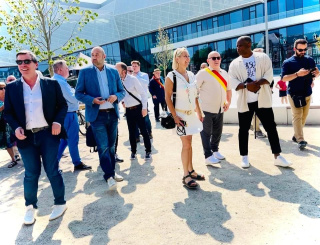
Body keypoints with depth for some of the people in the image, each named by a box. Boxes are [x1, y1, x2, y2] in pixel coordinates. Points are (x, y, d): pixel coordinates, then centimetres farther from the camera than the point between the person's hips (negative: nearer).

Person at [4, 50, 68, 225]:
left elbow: (63, 105, 5)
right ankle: (30, 207, 29)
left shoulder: (51, 84, 1)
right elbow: (8, 112, 8)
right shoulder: (12, 88, 4)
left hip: (48, 134, -1)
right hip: (26, 137, 2)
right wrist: (16, 127, -10)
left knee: (52, 171, 6)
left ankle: (60, 203, 24)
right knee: (31, 174, 10)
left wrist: (57, 122, -11)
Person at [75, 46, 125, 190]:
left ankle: (111, 172, 28)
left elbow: (122, 91, 11)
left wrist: (116, 96, -11)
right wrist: (92, 100, -17)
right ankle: (109, 176, 5)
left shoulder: (113, 71, 9)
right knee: (103, 146, -6)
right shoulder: (85, 72, 2)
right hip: (97, 115, -3)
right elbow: (78, 93, 0)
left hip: (113, 113, 3)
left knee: (111, 145, 13)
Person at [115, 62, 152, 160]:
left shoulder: (132, 79, -13)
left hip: (137, 108, -4)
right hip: (128, 110, 4)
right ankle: (133, 151, 25)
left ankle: (148, 151, 14)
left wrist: (144, 108, -16)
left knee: (143, 130, 2)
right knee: (131, 132, 11)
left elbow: (143, 93, -12)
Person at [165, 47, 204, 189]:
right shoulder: (171, 76, -10)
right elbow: (167, 97, -12)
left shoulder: (191, 75, 9)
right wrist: (174, 116, -16)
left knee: (189, 143, 12)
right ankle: (186, 176, 7)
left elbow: (195, 95, 13)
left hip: (192, 114, 6)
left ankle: (191, 171, 23)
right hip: (180, 114, -6)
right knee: (186, 145, -4)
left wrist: (199, 112, 11)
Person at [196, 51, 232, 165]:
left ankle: (215, 150, 33)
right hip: (206, 109, -6)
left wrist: (228, 102, 12)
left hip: (220, 109, 6)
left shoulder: (224, 73, 12)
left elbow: (228, 89, 22)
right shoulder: (203, 73, -8)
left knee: (218, 132, 15)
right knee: (206, 132, 0)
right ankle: (208, 156, 7)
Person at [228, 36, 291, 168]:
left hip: (262, 99, 0)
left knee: (271, 127, 3)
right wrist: (246, 86, -23)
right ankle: (244, 157, 19)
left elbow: (269, 75, -6)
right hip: (244, 101, 1)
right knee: (243, 129, 5)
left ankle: (277, 156, 15)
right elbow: (232, 82, -6)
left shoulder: (263, 57, 2)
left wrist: (257, 82, -24)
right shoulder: (234, 63, 3)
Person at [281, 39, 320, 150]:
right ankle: (300, 140, -13)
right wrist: (297, 74, -27)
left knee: (304, 116, 10)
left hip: (307, 93, 5)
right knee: (297, 116, -11)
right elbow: (283, 78, -13)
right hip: (294, 94, -5)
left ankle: (296, 135, 23)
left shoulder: (310, 60, 8)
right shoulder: (288, 62, -5)